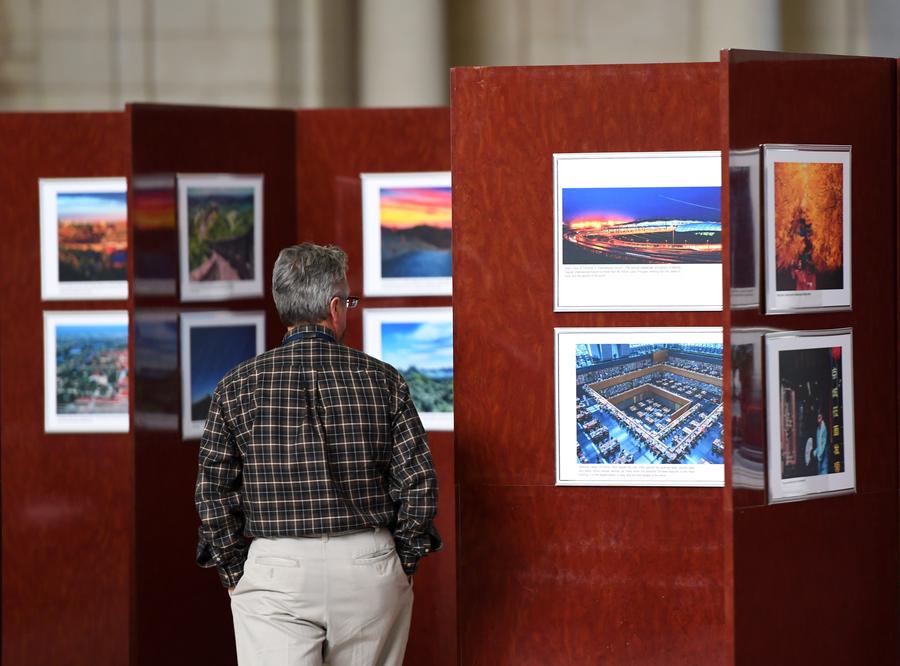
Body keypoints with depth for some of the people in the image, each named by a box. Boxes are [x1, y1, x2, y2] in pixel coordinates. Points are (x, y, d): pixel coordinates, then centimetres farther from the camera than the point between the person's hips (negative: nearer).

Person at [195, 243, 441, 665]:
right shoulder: (381, 380, 1)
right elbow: (419, 480, 0)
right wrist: (405, 563, 11)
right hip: (370, 567, 1)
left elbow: (213, 492, 1)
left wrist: (234, 575, 9)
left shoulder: (238, 387, 1)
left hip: (276, 570, -1)